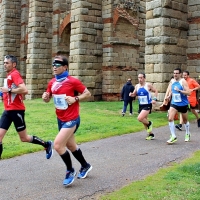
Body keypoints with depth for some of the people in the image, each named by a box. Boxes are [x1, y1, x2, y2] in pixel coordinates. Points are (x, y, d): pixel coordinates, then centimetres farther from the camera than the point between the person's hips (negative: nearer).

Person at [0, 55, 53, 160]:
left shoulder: (14, 74, -15)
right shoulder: (9, 75, 13)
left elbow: (24, 90, -28)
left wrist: (9, 90, -20)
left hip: (16, 110, -9)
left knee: (24, 138, 6)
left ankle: (47, 145, 26)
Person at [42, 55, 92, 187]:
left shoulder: (73, 81, -15)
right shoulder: (52, 83, 4)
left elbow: (88, 94, -8)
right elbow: (47, 99, 14)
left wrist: (75, 99, -22)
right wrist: (45, 97, -8)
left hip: (71, 119, -8)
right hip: (60, 119, 8)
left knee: (58, 145, -17)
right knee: (71, 145, 20)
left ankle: (70, 171, 5)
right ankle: (85, 166, 43)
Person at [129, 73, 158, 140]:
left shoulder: (148, 85, -10)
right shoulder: (137, 86, 4)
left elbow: (155, 91, -1)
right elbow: (134, 94, 15)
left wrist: (154, 99, -14)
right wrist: (131, 94, -8)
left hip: (147, 105, -6)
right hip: (141, 105, 7)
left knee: (140, 118, -23)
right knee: (144, 120, 14)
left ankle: (149, 123, 8)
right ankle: (151, 134, 30)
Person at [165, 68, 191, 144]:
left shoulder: (183, 81, -15)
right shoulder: (172, 81, 1)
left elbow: (188, 92, -22)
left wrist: (179, 90, -31)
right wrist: (169, 95, 3)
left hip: (183, 104, -4)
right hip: (174, 103, 4)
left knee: (185, 120, 15)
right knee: (170, 119, -15)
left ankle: (187, 134, 41)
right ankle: (173, 136, -7)